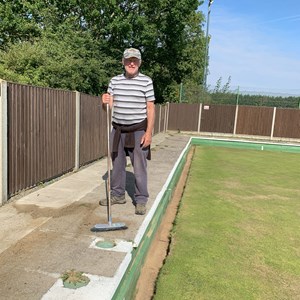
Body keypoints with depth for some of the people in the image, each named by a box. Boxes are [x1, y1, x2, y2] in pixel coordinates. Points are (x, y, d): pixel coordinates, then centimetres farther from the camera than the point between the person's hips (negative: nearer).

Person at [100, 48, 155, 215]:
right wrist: (105, 102, -19)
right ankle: (118, 195, 29)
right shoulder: (115, 81, 7)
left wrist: (149, 132, -12)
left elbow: (150, 108, -5)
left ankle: (141, 200, 12)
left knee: (139, 167, -1)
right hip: (118, 130, 4)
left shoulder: (146, 81, -3)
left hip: (138, 131, -4)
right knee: (117, 165, 13)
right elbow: (109, 107, 6)